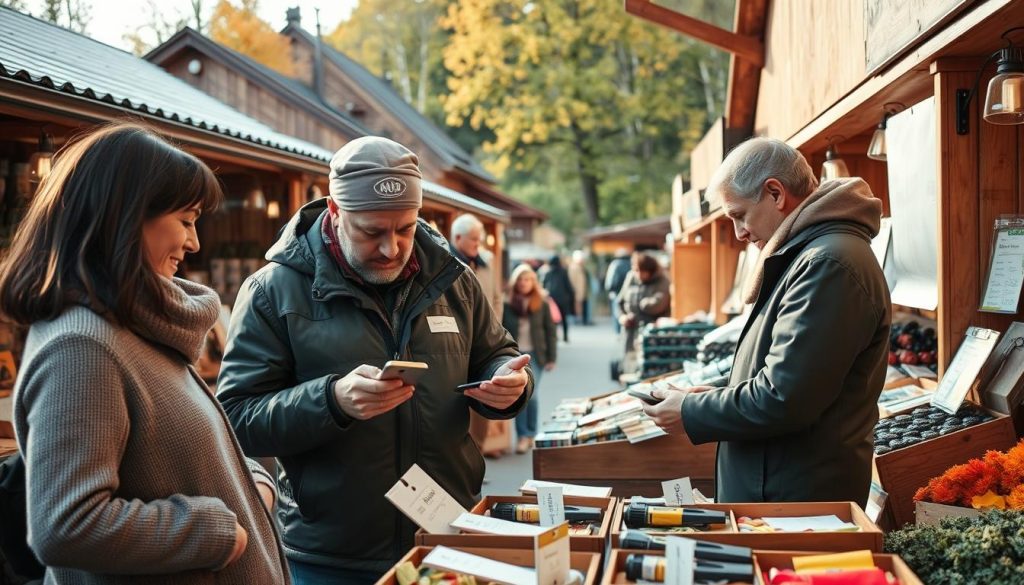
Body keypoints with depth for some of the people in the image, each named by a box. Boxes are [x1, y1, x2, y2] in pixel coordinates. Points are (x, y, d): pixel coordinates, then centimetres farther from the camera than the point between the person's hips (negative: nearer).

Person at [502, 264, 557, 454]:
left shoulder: (542, 303, 1)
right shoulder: (507, 303, -2)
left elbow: (551, 331, 3)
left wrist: (551, 358, 0)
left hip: (535, 354, 0)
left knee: (530, 393, -6)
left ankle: (531, 434, 10)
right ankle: (522, 436, 4)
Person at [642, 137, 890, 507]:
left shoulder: (829, 264, -21)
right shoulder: (806, 256, 14)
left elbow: (781, 401, -24)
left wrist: (690, 413, -11)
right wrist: (715, 397, 8)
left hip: (802, 499, -10)